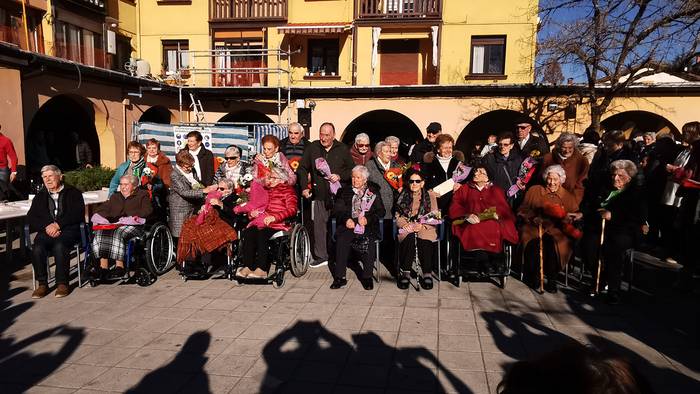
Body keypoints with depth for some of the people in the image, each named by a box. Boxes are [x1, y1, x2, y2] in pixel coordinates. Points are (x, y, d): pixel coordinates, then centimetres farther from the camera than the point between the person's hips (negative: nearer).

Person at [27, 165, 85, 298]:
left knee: (60, 246, -34)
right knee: (37, 248, -28)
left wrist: (58, 224, -13)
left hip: (68, 230, -3)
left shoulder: (73, 193, 12)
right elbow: (30, 217, 13)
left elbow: (77, 214, -2)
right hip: (46, 231, 4)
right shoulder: (40, 196, 24)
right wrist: (46, 227, -7)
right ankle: (42, 284, -16)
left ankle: (62, 283, -25)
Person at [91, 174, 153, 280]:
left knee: (118, 233, -37)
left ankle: (119, 265, -36)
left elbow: (147, 211, -1)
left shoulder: (142, 195, 16)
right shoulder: (115, 197, 32)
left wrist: (128, 215, -12)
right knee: (100, 233, -29)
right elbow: (101, 209, 24)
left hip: (132, 225, -4)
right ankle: (103, 266, -32)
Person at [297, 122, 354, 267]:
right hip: (319, 194, 1)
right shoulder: (312, 148, 9)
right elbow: (302, 169, 13)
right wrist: (304, 187, 2)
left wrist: (340, 176, -8)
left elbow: (352, 170, 11)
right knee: (319, 225, 0)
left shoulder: (342, 149, 6)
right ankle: (321, 256, 11)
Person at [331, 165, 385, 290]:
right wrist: (346, 219, -10)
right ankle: (339, 277, -22)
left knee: (368, 240, -33)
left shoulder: (373, 192, 16)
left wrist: (368, 219, -11)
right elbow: (337, 210, 10)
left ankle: (367, 276, -21)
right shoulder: (345, 191, 19)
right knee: (341, 239, -29)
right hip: (349, 224, 1)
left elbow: (381, 211, 7)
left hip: (367, 225, -1)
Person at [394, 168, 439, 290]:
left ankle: (427, 274, -22)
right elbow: (398, 218, 7)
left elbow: (434, 217, 4)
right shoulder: (402, 196, 14)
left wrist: (422, 226, -14)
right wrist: (411, 225, -12)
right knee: (409, 239, -34)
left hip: (426, 228, 0)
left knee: (425, 241, -34)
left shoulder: (430, 195, 11)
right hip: (407, 228, 1)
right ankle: (405, 272, -27)